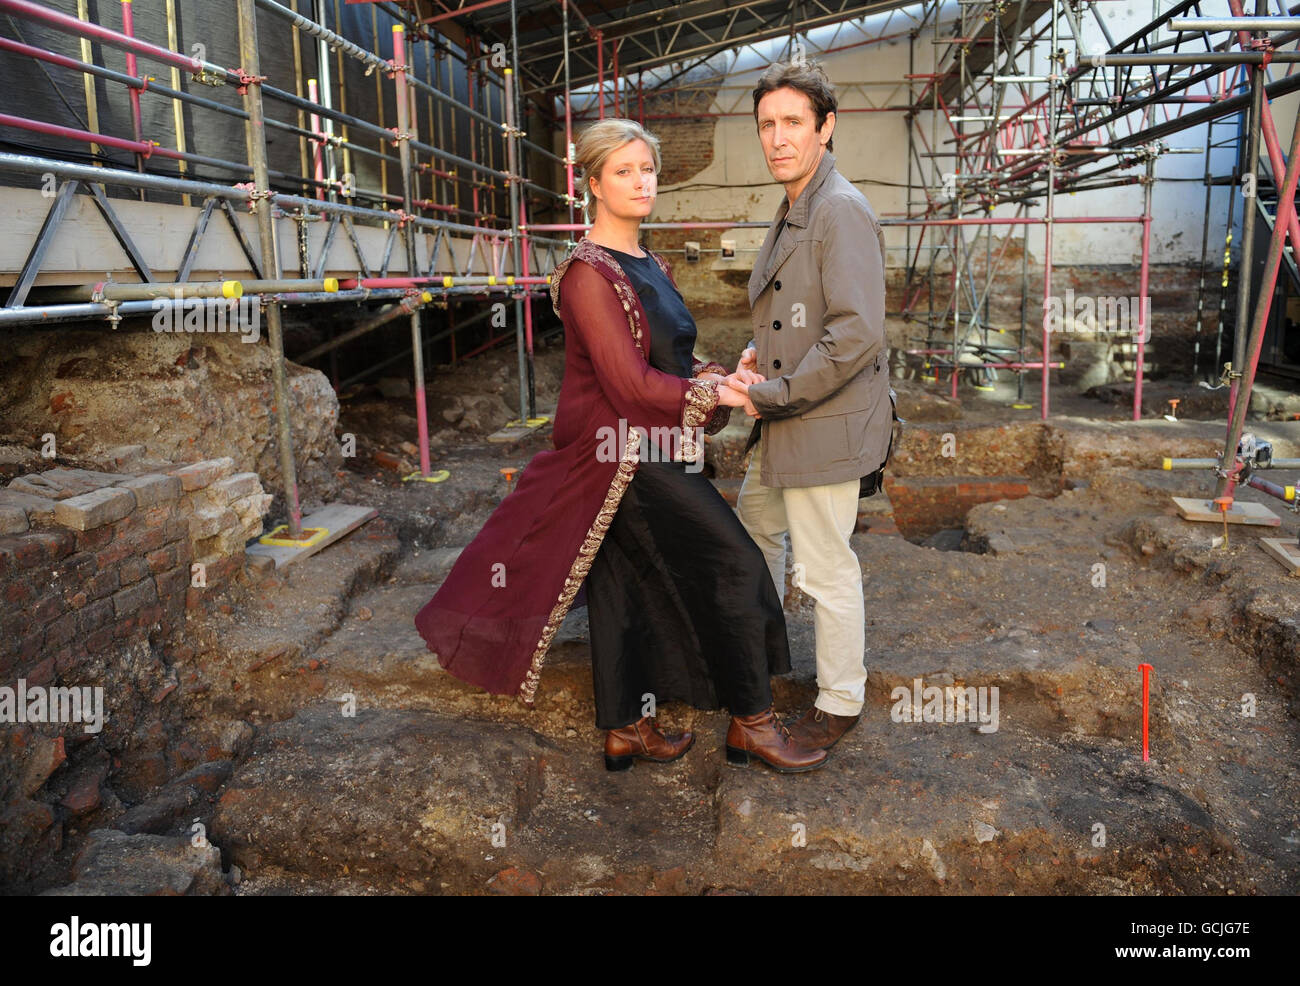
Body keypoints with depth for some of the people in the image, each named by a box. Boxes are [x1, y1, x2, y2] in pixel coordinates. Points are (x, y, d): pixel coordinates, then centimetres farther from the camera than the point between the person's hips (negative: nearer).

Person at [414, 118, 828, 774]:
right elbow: (630, 382, -21)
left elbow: (669, 358, 18)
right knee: (732, 565, -6)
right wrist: (717, 393, -13)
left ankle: (625, 732, 26)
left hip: (647, 452, 9)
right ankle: (751, 724, 8)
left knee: (631, 585, 13)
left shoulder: (650, 266, 13)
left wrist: (719, 373, -2)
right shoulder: (588, 273, -15)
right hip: (628, 454, -9)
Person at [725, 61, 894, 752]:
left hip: (827, 425, -10)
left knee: (826, 570, 3)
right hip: (781, 420, 10)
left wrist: (772, 393, -19)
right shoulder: (791, 211, 12)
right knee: (753, 528, 25)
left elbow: (857, 334, -27)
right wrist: (756, 353, 4)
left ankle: (839, 702, 23)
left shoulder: (842, 211, -19)